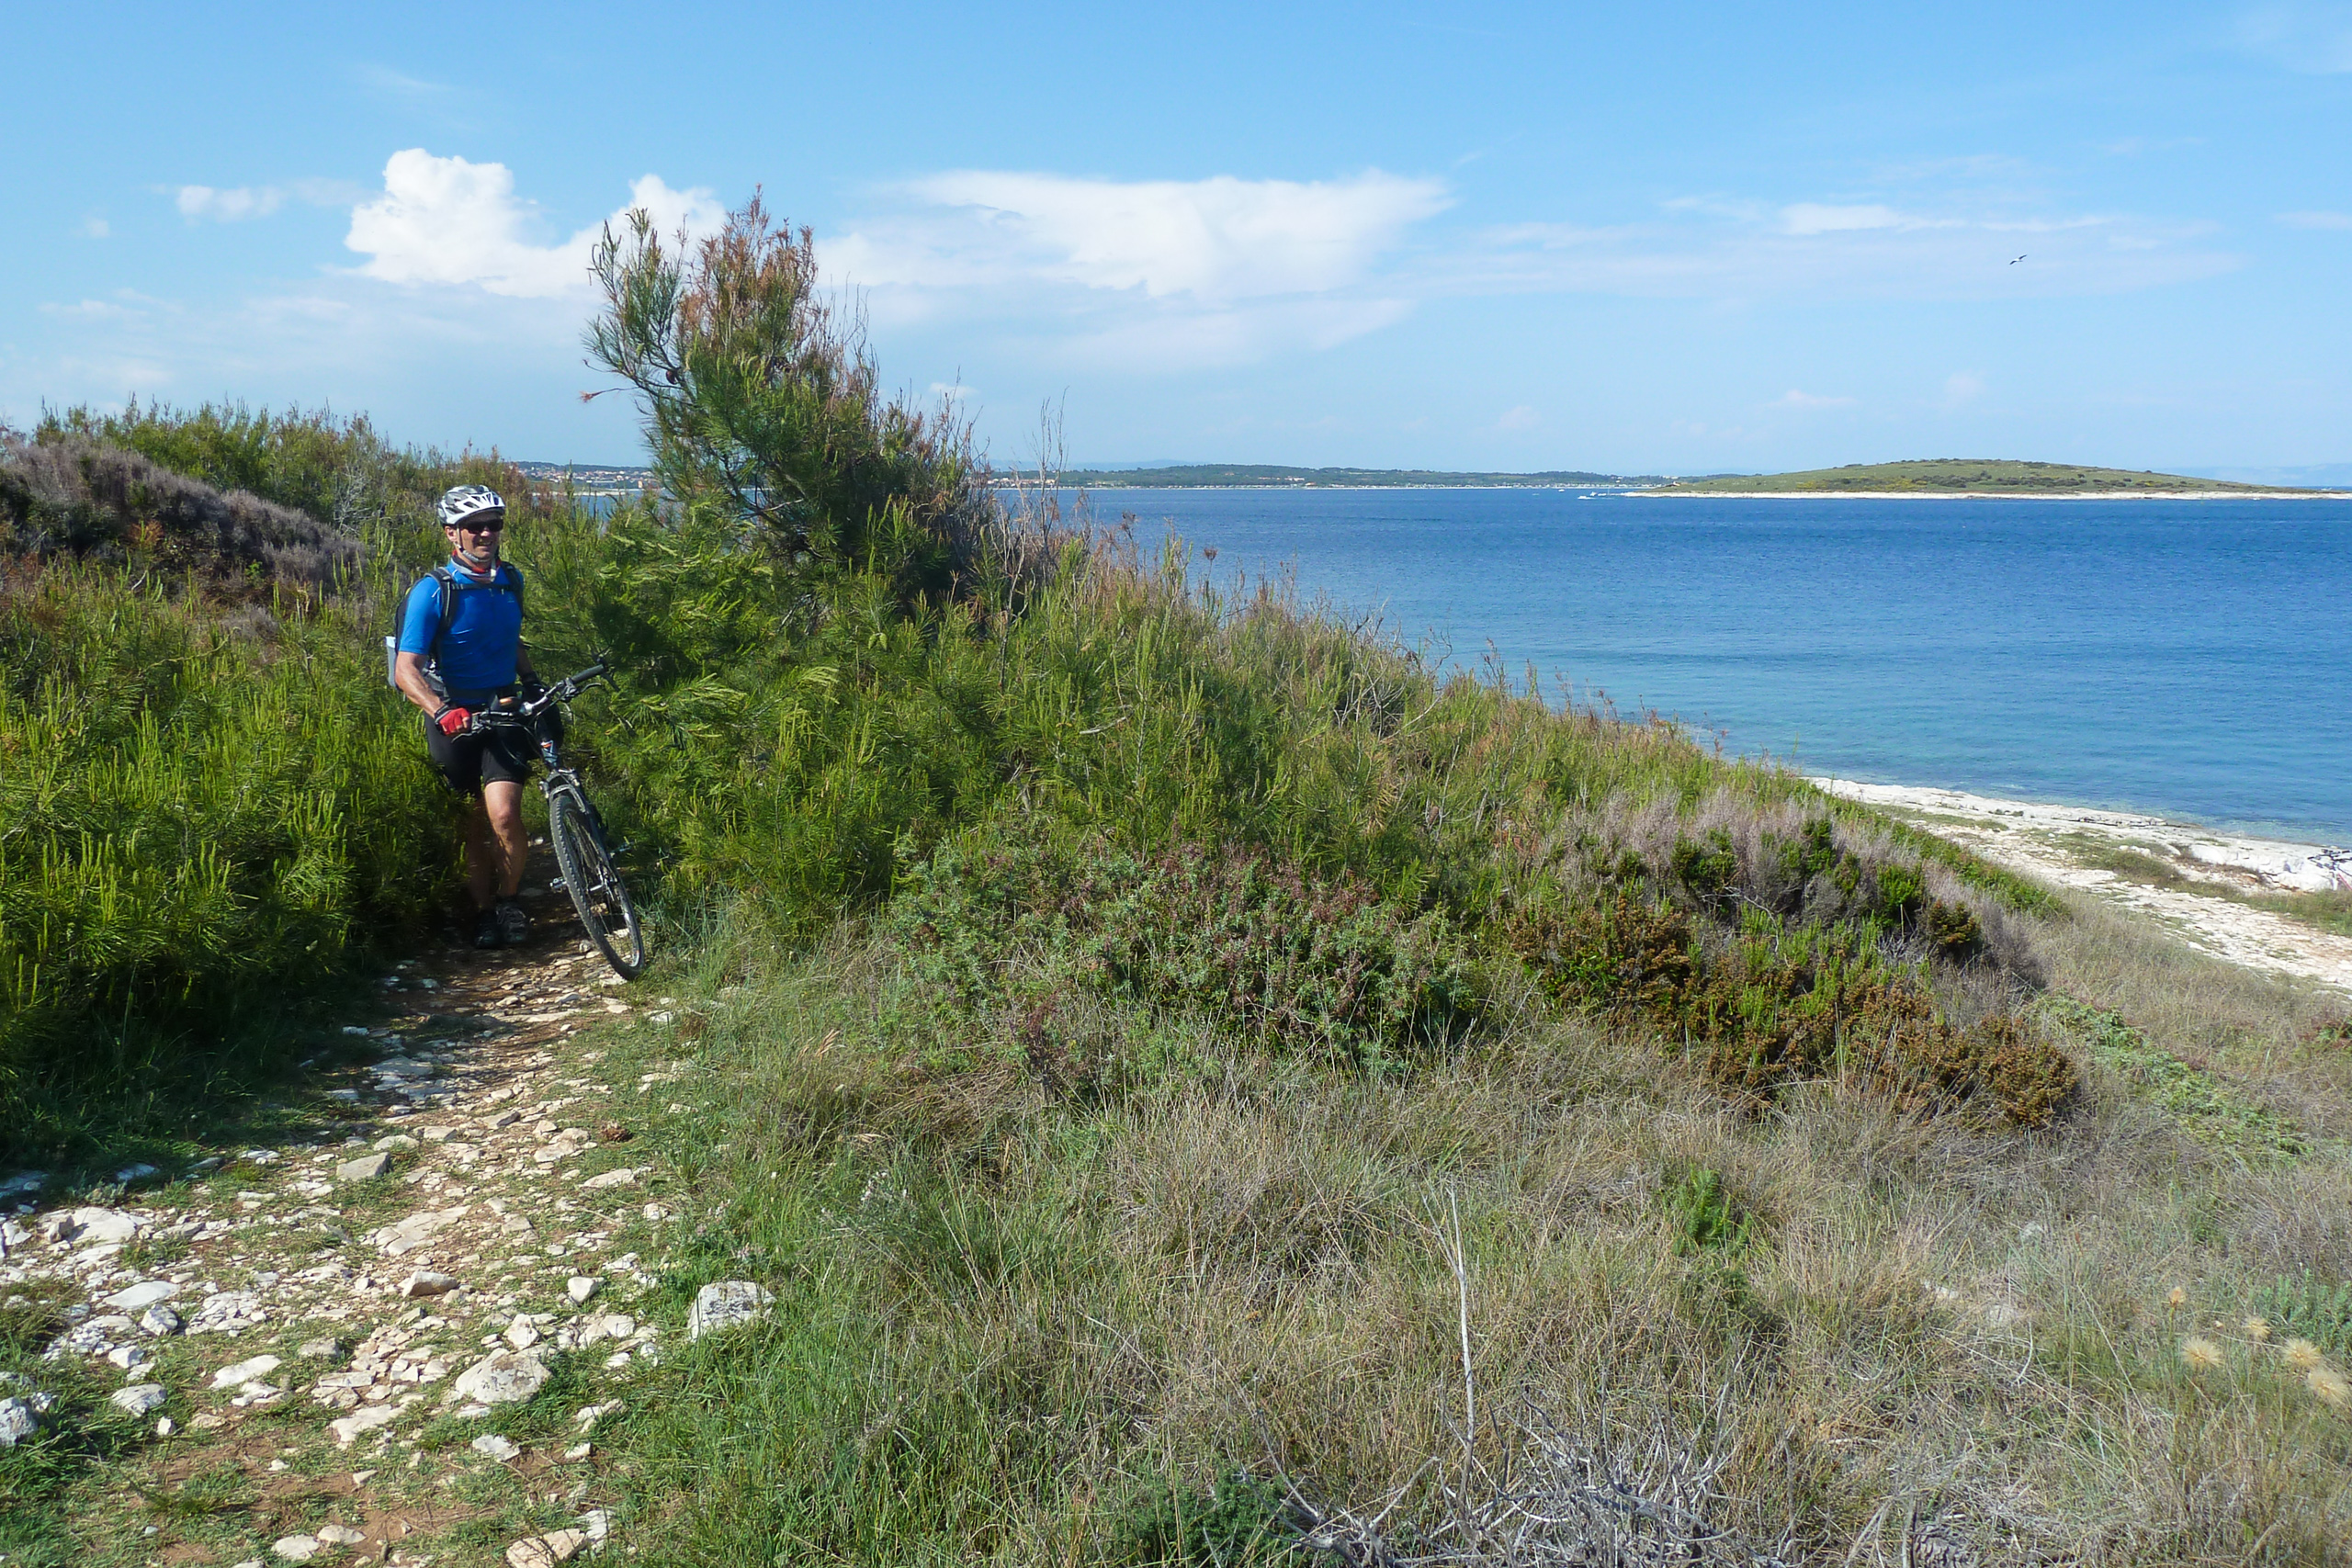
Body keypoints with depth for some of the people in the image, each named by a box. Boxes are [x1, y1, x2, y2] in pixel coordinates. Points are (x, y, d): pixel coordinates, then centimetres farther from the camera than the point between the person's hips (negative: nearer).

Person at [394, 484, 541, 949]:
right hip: (454, 716, -2)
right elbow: (406, 670, -19)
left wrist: (533, 684, 12)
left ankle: (509, 901, 6)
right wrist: (442, 712, -35)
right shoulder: (432, 591, -13)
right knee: (475, 822, 5)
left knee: (504, 815, -15)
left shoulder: (510, 580, 4)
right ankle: (484, 912, 21)